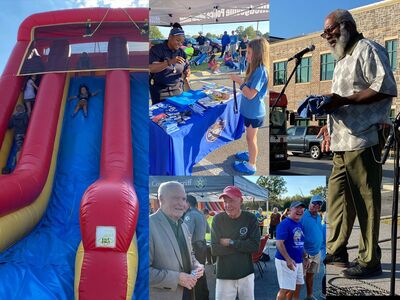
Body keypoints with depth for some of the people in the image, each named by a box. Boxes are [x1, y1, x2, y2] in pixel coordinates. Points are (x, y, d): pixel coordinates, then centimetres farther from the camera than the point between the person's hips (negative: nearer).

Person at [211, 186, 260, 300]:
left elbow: (255, 246, -12)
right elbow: (214, 249, -13)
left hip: (246, 274, 1)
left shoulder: (250, 218, -6)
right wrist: (243, 245, -15)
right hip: (224, 275, -1)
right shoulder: (218, 219, -8)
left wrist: (231, 242, -15)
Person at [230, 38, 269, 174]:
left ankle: (251, 165, 19)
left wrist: (239, 81, -20)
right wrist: (240, 80, 1)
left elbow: (250, 94, -27)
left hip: (254, 112, -9)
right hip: (250, 110, 9)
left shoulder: (260, 71, -26)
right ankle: (251, 154, 44)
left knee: (251, 138, 5)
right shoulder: (256, 69, 3)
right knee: (250, 137, 24)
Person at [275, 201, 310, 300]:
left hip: (298, 261, 9)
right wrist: (288, 260, -31)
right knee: (285, 289, -8)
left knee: (297, 285, 18)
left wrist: (305, 258, 17)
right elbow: (279, 243, -24)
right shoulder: (284, 224, -17)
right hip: (286, 261, -9)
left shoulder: (300, 224, 11)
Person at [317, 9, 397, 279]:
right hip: (342, 143, 10)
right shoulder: (343, 60, 25)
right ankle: (336, 251, 23)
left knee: (365, 200, -4)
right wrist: (330, 126, 19)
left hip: (363, 141, -10)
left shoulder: (368, 50, -4)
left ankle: (369, 261, 5)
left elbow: (386, 88, -16)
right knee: (337, 196, 12)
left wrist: (343, 100, -20)